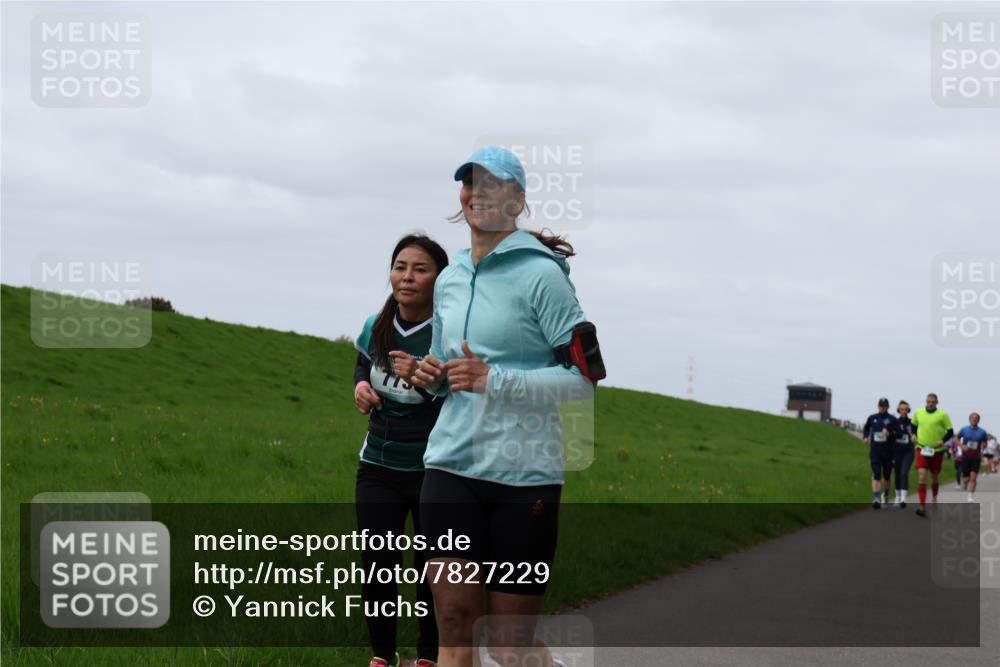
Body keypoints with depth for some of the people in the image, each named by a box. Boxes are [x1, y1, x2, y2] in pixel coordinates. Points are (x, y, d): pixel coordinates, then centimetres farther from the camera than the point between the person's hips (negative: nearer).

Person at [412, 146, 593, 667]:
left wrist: (493, 380, -19)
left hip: (523, 473, -5)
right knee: (453, 624, -1)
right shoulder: (449, 279, 14)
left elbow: (585, 376, -13)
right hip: (450, 464, 5)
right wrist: (433, 376, 5)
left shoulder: (540, 273, -7)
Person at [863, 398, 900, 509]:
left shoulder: (892, 420, -2)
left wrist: (890, 434, -24)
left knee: (886, 475, 13)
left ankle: (885, 494, 38)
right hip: (875, 451, 1)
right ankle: (876, 498, -17)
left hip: (887, 452, -1)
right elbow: (866, 427, 26)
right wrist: (866, 437, 9)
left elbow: (898, 433, -7)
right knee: (876, 475, -10)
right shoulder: (872, 418, 7)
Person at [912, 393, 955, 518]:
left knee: (934, 478, 13)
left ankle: (934, 499, 39)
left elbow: (950, 432, -1)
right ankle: (922, 506, -19)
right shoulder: (919, 413, 4)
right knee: (921, 477, -14)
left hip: (936, 450, 0)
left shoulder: (942, 415, -4)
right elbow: (913, 425, 22)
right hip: (921, 449, 0)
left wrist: (943, 440, -17)